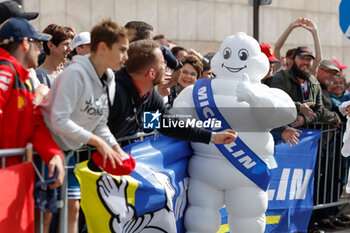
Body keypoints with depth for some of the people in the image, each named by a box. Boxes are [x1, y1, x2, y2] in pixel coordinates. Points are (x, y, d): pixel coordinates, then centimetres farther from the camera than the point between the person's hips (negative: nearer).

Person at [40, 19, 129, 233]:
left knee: (72, 207, 9)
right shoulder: (75, 74, -23)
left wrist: (116, 149, -5)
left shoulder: (109, 81, 4)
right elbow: (59, 120, -28)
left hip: (70, 151, 8)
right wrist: (97, 142, -25)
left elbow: (100, 124, 10)